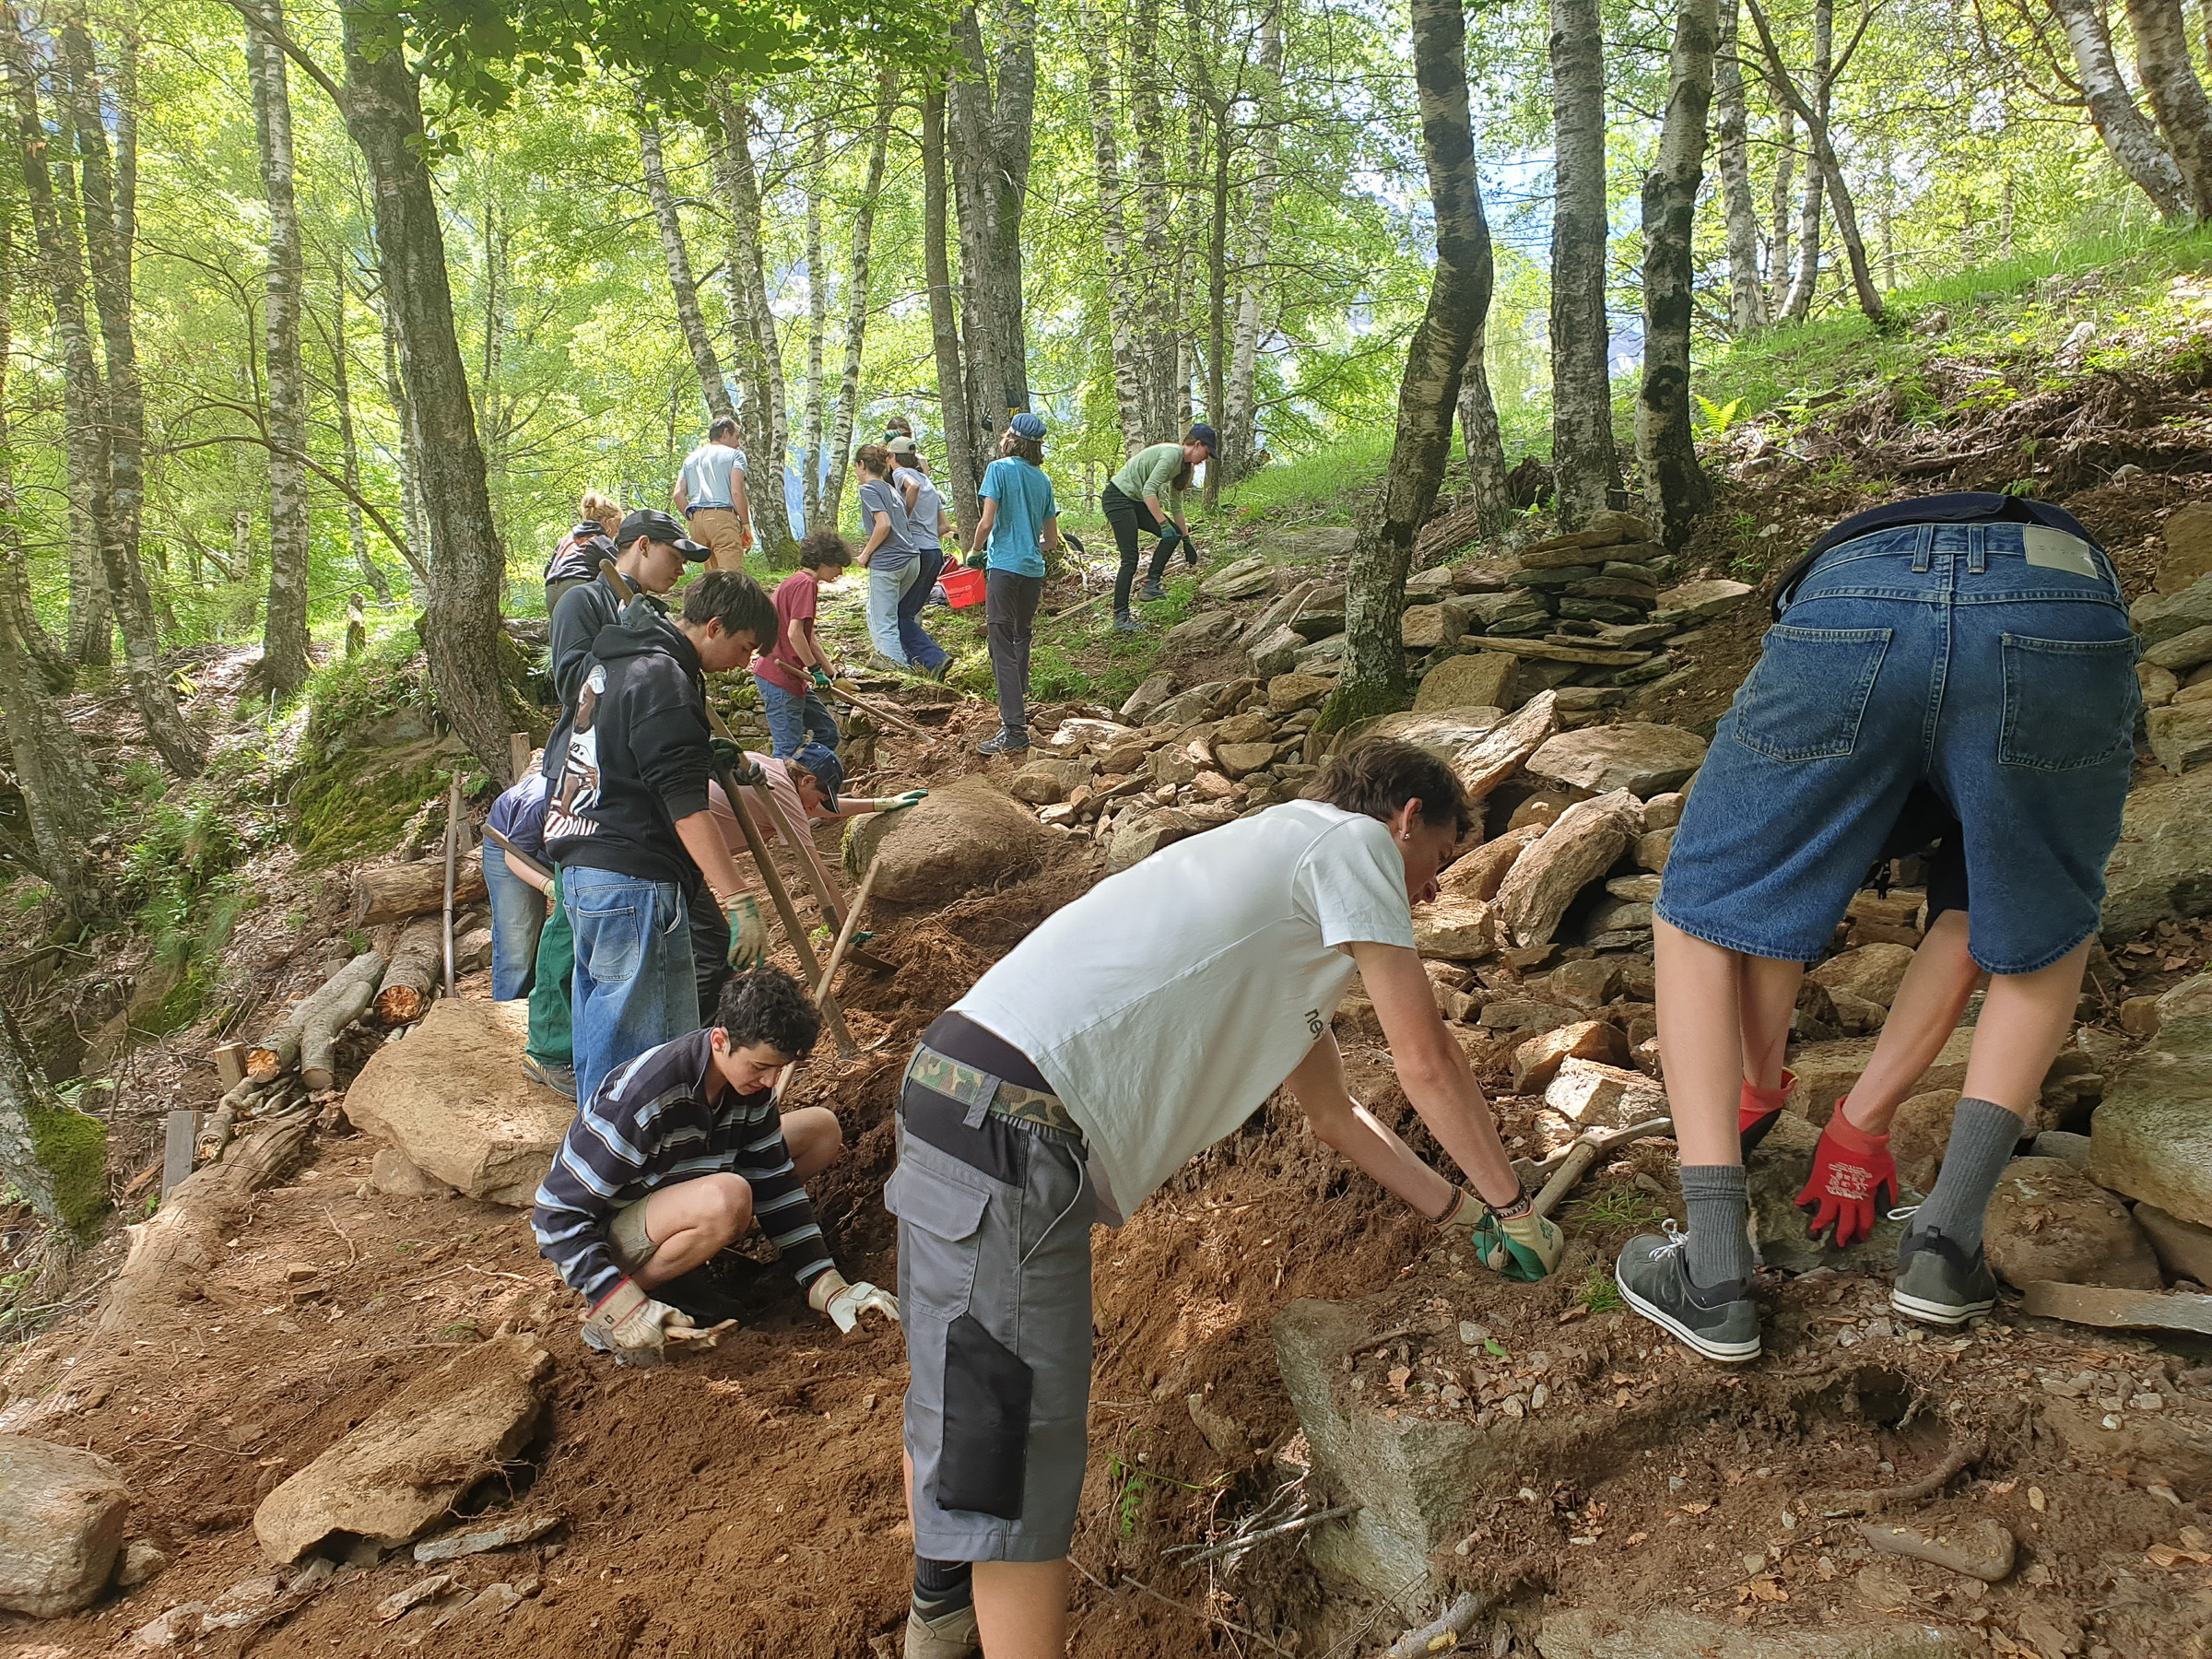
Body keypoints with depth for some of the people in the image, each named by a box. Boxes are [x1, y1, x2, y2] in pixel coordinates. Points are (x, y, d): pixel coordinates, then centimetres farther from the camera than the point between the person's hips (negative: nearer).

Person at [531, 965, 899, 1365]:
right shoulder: (643, 1097, -33)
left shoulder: (749, 1081, -11)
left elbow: (773, 1182, -3)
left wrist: (827, 1288, -9)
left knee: (822, 1129, 3)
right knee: (726, 1197, -40)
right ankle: (610, 1316, -15)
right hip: (606, 1236, -8)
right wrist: (623, 1308, -35)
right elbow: (556, 1214, -28)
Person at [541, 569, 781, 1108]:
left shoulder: (616, 661, 16)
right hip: (633, 882, -11)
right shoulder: (663, 679, -16)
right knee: (651, 1037, -5)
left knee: (601, 1019, 20)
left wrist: (709, 754, 39)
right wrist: (737, 901, -28)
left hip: (583, 867, 11)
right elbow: (686, 805, -24)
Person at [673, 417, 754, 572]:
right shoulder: (734, 454, 9)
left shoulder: (691, 458, 25)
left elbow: (678, 494, 12)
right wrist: (746, 526, -1)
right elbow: (737, 492, -5)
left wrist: (692, 519, 17)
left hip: (696, 520, 6)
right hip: (723, 516, -6)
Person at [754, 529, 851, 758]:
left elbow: (807, 636, 23)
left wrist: (831, 672, 20)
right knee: (788, 749, -9)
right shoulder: (805, 584, -14)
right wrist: (816, 670, -15)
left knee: (828, 733, 15)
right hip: (780, 679, -11)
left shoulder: (794, 582, 19)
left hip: (793, 678, 11)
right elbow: (794, 633, -23)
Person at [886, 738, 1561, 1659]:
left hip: (957, 1094, 10)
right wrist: (1511, 1206, 12)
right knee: (1021, 1450, -3)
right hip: (1013, 1125, -10)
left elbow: (1335, 1113, 34)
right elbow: (1425, 1058, -1)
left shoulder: (1290, 895, 28)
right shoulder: (1352, 840, 1)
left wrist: (1456, 1213, 36)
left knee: (955, 1393, 27)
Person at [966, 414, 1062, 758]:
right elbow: (1052, 540, 16)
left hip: (1004, 566, -6)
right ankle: (1018, 708, 39)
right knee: (1021, 639, 23)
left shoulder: (999, 469, -5)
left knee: (1003, 647, -8)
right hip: (1034, 570, 6)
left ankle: (1014, 732, -15)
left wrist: (973, 552, 5)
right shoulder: (1042, 479, 12)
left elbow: (986, 522, -12)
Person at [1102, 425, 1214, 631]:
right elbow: (1149, 491, -27)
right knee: (1130, 559, -12)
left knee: (1173, 534, -4)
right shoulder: (1172, 454, -19)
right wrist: (1164, 524, -27)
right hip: (1117, 498, -10)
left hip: (1135, 501, 10)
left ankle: (1151, 585, -1)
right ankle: (1120, 616, -6)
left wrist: (1186, 539, 21)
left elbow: (1177, 506, 20)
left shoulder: (1183, 464, 12)